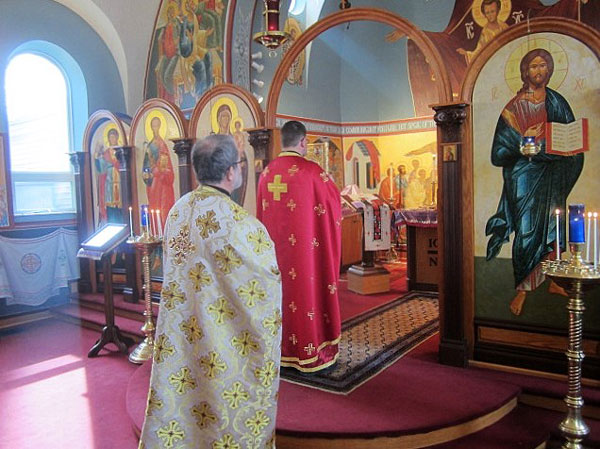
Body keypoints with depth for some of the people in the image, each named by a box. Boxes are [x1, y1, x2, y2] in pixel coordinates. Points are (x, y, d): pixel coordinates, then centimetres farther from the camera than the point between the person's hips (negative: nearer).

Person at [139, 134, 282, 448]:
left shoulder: (177, 210, -2)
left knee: (181, 391, 22)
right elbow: (268, 276, -13)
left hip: (181, 333, 7)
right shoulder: (238, 221, -24)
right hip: (225, 336, -7)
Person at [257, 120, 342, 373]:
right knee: (308, 290, 4)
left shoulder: (267, 173, 3)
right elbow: (334, 201, 0)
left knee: (280, 292, 14)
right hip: (306, 246, -5)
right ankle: (310, 354, 14)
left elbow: (262, 213, 10)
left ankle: (281, 348, 26)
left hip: (275, 248, 6)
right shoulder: (311, 171, -13)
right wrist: (327, 180, 20)